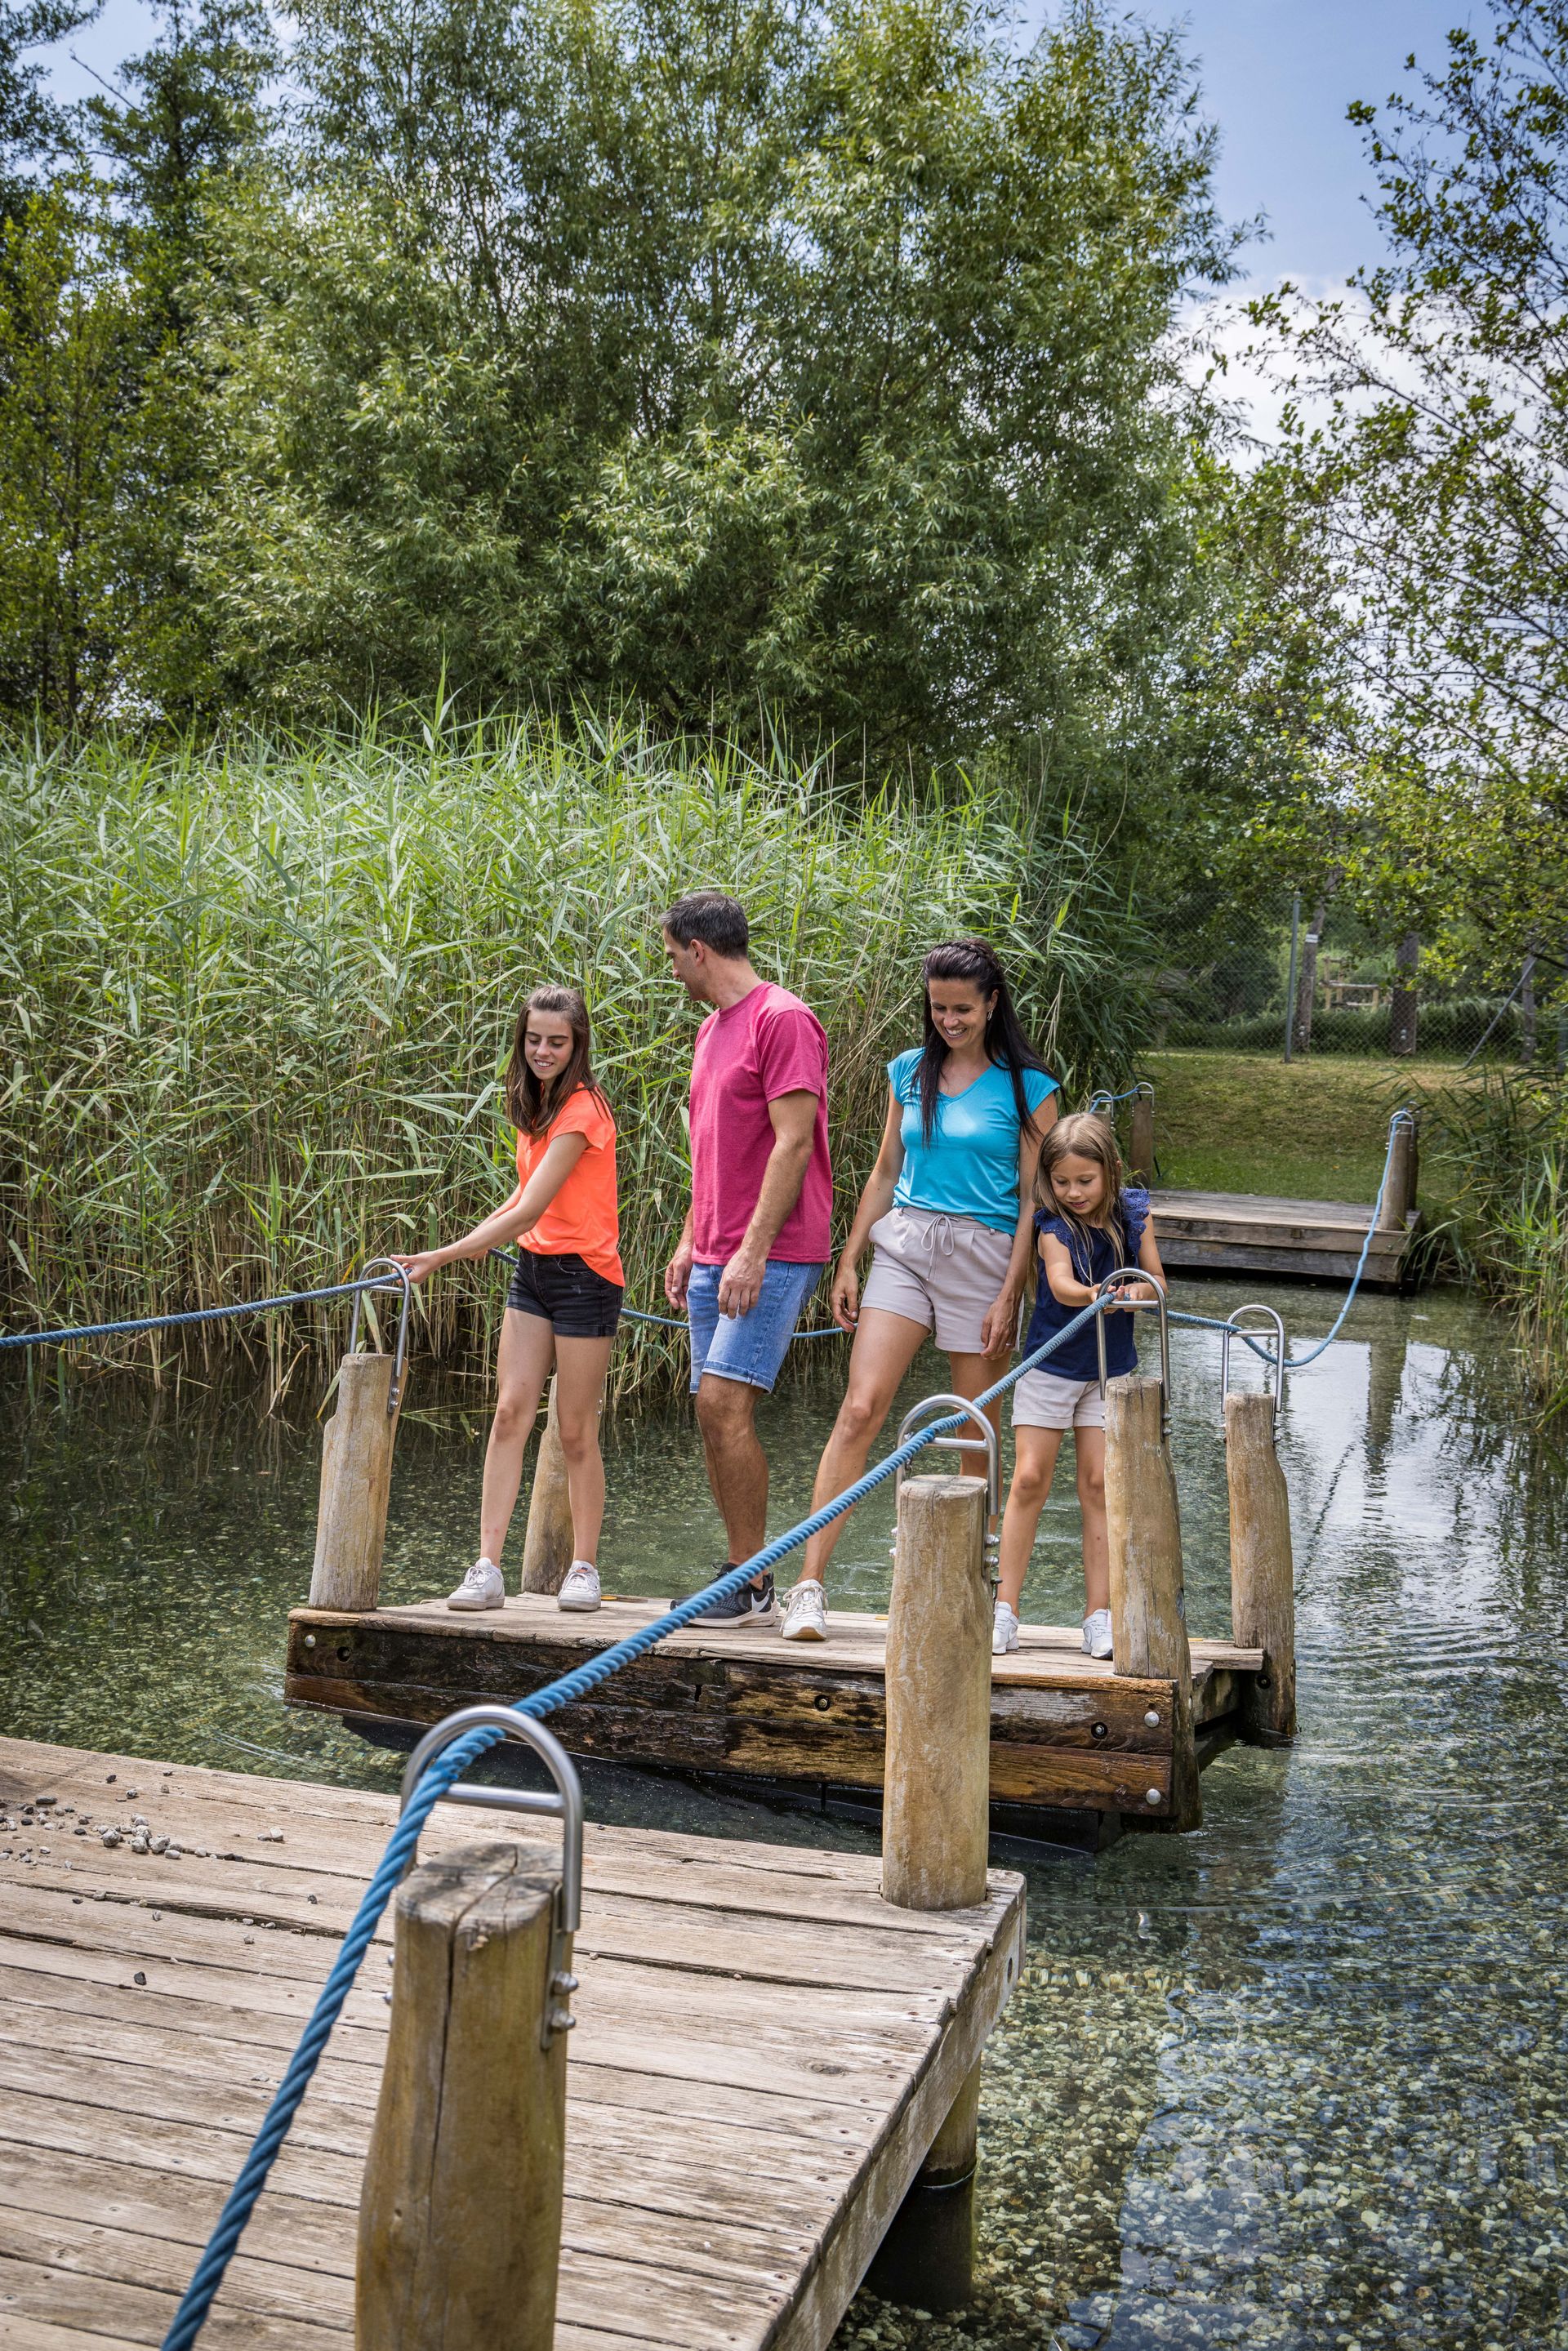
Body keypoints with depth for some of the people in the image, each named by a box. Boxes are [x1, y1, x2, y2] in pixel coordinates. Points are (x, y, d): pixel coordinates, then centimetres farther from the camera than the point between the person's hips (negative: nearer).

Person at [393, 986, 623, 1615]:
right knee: (510, 1412, -2)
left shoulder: (581, 1110, -17)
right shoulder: (535, 1104, 10)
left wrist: (442, 1257, -23)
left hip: (583, 1274, -7)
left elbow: (529, 1212, -23)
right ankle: (487, 1569, -3)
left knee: (576, 1433, 0)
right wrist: (486, 1229, 2)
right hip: (533, 1268, 7)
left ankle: (584, 1569, 13)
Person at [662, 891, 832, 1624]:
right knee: (716, 1413, 7)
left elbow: (793, 1142, -17)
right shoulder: (712, 1028, 19)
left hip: (770, 1257, -9)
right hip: (715, 1257, 9)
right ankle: (740, 1578, 15)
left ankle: (753, 1584, -6)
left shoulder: (784, 1019, -10)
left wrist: (752, 1251, -21)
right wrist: (689, 1243, 19)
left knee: (724, 1403, -14)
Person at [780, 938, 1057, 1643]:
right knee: (859, 1408, -11)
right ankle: (809, 1584, -12)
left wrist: (1009, 1298, -8)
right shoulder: (909, 1071, 10)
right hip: (903, 1247, 2)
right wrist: (848, 1261, 10)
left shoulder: (1027, 1087, -1)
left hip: (984, 1258, -2)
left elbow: (1033, 1201, -2)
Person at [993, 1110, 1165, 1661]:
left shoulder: (1134, 1213, -3)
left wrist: (1137, 1291, -24)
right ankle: (1005, 1609, 4)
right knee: (1029, 1478, -4)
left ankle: (1098, 1615, 6)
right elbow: (1061, 1284, -29)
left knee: (1099, 1483, 0)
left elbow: (1157, 1281, -1)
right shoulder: (1052, 1224, -13)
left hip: (1110, 1368, 2)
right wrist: (1097, 1295, -50)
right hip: (1050, 1364, -2)